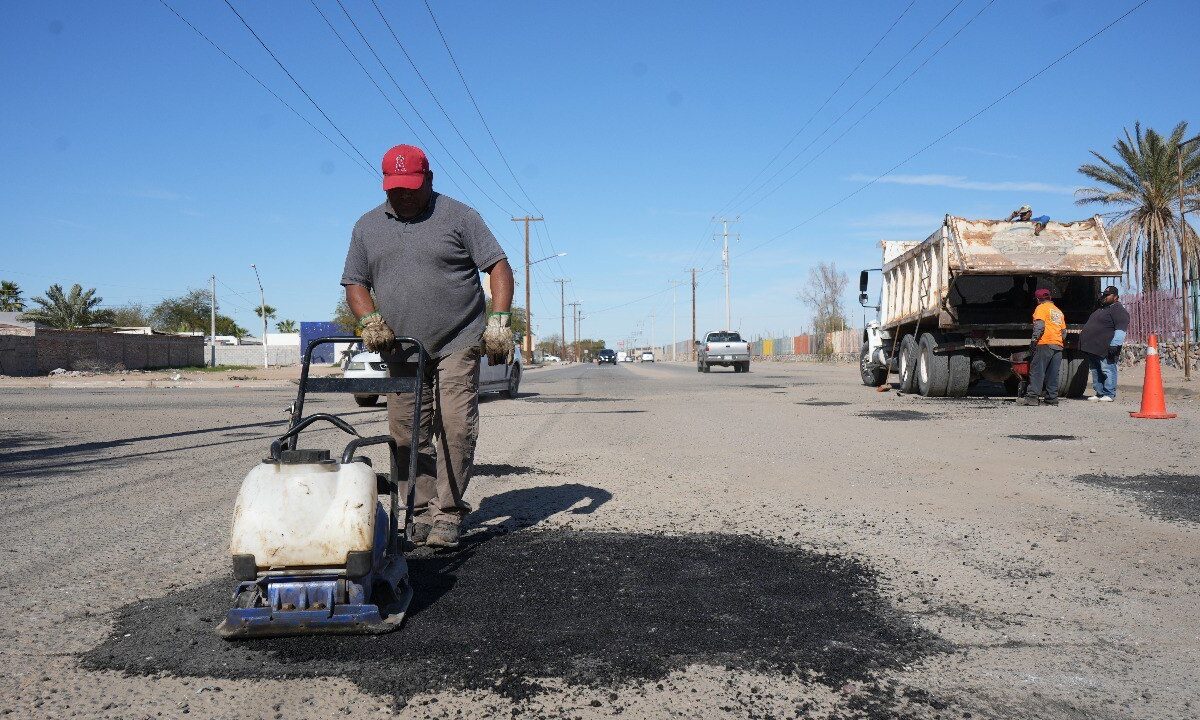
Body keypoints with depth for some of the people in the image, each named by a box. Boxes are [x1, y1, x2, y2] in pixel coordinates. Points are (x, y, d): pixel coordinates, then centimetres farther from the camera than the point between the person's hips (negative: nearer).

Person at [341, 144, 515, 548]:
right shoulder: (367, 227, 13)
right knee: (407, 436, 3)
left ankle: (448, 513, -1)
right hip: (402, 354, 4)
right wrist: (370, 319, -7)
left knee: (457, 430, -10)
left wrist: (499, 321, -14)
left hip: (458, 346, -4)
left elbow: (498, 267, -2)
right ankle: (423, 511, 14)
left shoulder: (458, 216, 1)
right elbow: (355, 282, 13)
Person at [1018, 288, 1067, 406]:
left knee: (1037, 371, -10)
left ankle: (1032, 397, -16)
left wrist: (1034, 341, -13)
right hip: (1058, 345, 7)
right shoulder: (1058, 311, 25)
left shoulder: (1041, 308, 2)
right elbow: (1064, 330, 25)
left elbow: (1039, 326, -12)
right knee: (1053, 374, 8)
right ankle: (1052, 398, 6)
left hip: (1045, 344, -7)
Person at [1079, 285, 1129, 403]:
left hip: (1105, 350, -10)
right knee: (1096, 372, 12)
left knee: (1107, 371, -6)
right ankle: (1099, 393, 17)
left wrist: (1114, 345, -25)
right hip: (1092, 348, 10)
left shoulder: (1118, 309, -8)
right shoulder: (1101, 308, 24)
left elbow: (1121, 329, -18)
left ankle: (1109, 394, -2)